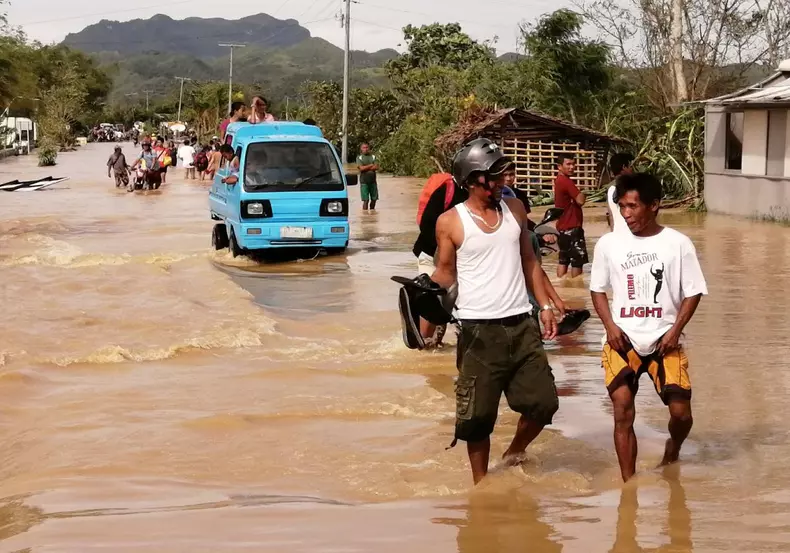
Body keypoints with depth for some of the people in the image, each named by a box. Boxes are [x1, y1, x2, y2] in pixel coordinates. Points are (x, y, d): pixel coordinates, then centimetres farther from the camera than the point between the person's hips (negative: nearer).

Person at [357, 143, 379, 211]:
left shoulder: (373, 157, 11)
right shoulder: (359, 158, 2)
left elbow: (376, 167, -3)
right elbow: (361, 168, -12)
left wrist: (366, 168, -10)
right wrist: (371, 165, -3)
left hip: (373, 181, 4)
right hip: (364, 182, -4)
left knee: (374, 199, 8)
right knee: (366, 200, -6)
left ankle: (372, 210, 24)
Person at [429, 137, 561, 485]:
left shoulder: (514, 209, 8)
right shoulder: (450, 222, -5)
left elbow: (528, 261, 16)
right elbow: (446, 273, 4)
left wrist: (545, 306, 10)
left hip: (521, 325, 4)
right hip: (479, 330, -4)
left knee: (543, 403, 6)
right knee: (478, 414, 1)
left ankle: (515, 453, 32)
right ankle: (481, 483, 17)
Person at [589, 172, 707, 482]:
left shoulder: (678, 243, -4)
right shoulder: (608, 244, 0)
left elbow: (693, 292, 2)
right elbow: (597, 289, 10)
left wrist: (675, 330, -11)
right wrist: (610, 326, -5)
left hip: (664, 341, 0)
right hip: (622, 340, 1)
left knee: (681, 412, -5)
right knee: (622, 410, -12)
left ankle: (672, 451, 30)